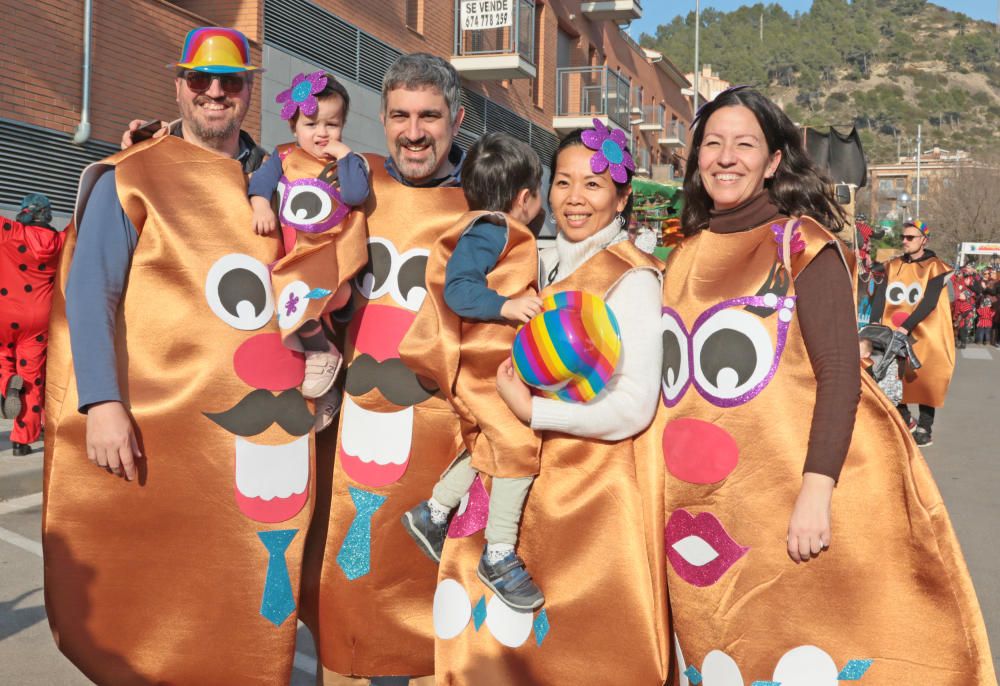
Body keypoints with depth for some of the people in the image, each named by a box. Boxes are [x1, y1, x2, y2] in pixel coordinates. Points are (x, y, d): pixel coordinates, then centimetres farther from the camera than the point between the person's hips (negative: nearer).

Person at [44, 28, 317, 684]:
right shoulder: (132, 178, 1)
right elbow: (90, 294, -8)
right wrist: (102, 403, -18)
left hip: (273, 425, 4)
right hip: (164, 427, -3)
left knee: (249, 599, 10)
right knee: (159, 594, 6)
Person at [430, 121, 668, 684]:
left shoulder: (632, 279, -13)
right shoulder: (548, 265, 10)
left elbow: (634, 409, -20)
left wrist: (530, 410, -14)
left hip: (597, 489, -7)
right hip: (537, 481, 7)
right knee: (507, 638, 14)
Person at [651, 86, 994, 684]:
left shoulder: (801, 242, -4)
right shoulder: (685, 258, 12)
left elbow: (839, 372, -12)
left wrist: (817, 491, -22)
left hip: (793, 503, -5)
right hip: (703, 510, 5)